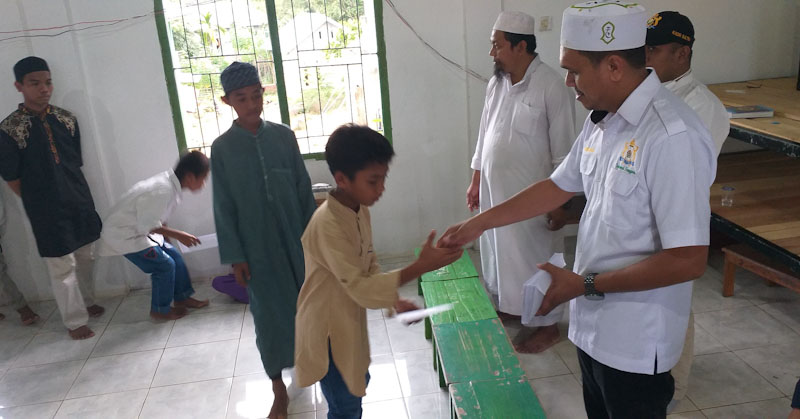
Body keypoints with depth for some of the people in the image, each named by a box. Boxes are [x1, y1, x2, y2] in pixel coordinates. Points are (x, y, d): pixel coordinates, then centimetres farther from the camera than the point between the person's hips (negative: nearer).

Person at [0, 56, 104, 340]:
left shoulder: (66, 120, 2)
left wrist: (72, 192, 8)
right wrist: (41, 202, 0)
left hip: (80, 200, 5)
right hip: (48, 211, -5)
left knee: (86, 257, 18)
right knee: (62, 267, 3)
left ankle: (86, 303, 39)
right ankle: (75, 321, 17)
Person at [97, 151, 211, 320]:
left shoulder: (168, 180, -3)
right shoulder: (163, 191, -32)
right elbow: (147, 225, -26)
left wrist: (166, 232, 14)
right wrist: (177, 235, -19)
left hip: (138, 228, 9)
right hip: (124, 235, -9)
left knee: (174, 256, 10)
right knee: (165, 265, -6)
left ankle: (182, 297, 26)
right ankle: (160, 310, 12)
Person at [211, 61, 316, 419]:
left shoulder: (284, 135, -3)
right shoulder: (222, 148, -7)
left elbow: (304, 189, 2)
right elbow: (224, 208, -4)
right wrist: (234, 256, -6)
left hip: (295, 238, 2)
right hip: (258, 247, -2)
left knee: (303, 302, 16)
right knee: (269, 315, 5)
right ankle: (279, 390, 20)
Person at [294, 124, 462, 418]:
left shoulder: (360, 210, -4)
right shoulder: (327, 226, -32)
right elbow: (360, 288, -33)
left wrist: (394, 300, -5)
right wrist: (421, 267, -39)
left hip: (349, 321, 8)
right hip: (327, 331, -8)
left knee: (357, 385, 26)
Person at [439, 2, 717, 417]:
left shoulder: (672, 137, -25)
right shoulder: (601, 121, 2)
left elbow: (688, 260, -25)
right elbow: (560, 185, 14)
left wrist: (585, 285, -19)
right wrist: (479, 222, 12)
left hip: (635, 343, -8)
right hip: (592, 323, 8)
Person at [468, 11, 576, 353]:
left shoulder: (551, 87, -17)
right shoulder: (496, 84, 6)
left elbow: (563, 150, -15)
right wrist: (476, 181, 14)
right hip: (494, 190, 7)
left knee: (534, 258, 4)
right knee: (497, 251, 19)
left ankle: (548, 325, 21)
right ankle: (505, 307, 39)